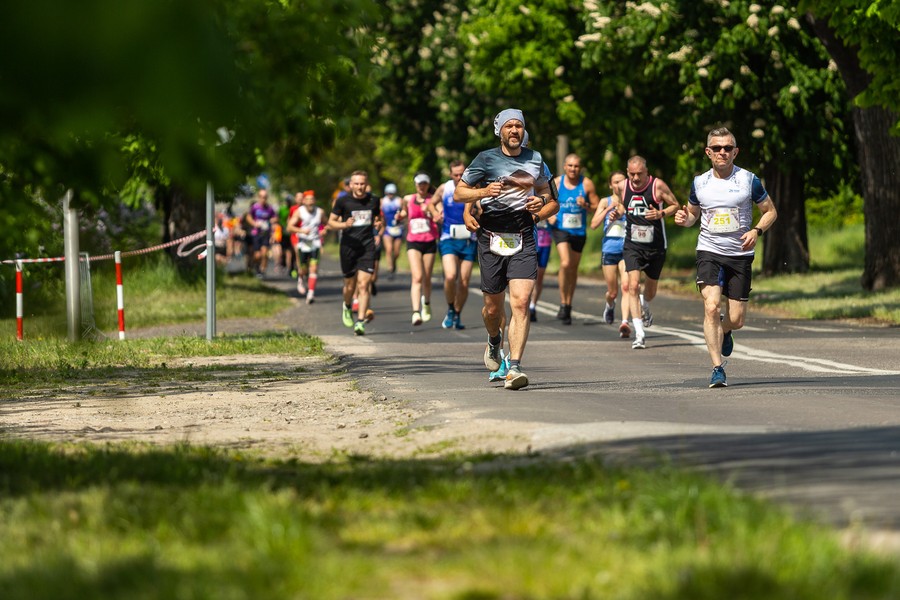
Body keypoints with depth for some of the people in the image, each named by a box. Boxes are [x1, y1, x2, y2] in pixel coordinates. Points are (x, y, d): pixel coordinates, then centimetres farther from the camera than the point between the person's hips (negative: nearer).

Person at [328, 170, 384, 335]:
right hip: (348, 246, 0)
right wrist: (344, 224, -16)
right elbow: (331, 222, 3)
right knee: (350, 285, 8)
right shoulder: (343, 201, -1)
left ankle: (360, 322, -13)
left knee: (363, 285, -11)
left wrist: (380, 224, -2)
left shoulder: (373, 201, 6)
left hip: (367, 247, 0)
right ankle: (347, 307, 41)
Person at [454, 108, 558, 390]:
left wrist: (541, 207, 0)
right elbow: (458, 193, 3)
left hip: (523, 241, 1)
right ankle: (494, 342, 42)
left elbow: (549, 198, 24)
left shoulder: (535, 159, 10)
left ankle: (515, 367, -18)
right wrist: (483, 192, -16)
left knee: (520, 303, -15)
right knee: (493, 308, 8)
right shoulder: (486, 159, 0)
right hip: (492, 239, -1)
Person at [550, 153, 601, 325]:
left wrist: (586, 205, -20)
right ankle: (563, 304, -12)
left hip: (579, 231, 2)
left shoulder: (587, 184, -3)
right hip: (561, 229, -2)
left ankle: (568, 305, 27)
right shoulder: (556, 183, -2)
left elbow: (597, 207, 0)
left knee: (573, 269, 12)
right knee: (565, 263, -21)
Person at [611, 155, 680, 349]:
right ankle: (639, 334, -18)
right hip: (632, 245, 1)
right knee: (633, 285, -18)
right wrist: (617, 213, -3)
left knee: (650, 291, 15)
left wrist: (661, 213, -21)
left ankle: (645, 306, 54)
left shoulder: (658, 186, -11)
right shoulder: (624, 186, 0)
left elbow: (675, 206, -3)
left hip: (655, 246, -1)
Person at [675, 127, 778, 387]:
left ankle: (724, 330, 40)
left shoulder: (749, 180, -2)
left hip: (740, 255, 0)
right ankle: (717, 368, -17)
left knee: (737, 319, 1)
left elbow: (770, 211, 6)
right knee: (711, 307, -21)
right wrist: (685, 219, -5)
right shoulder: (699, 183, 4)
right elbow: (693, 213, 19)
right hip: (709, 252, 0)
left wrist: (757, 231, -13)